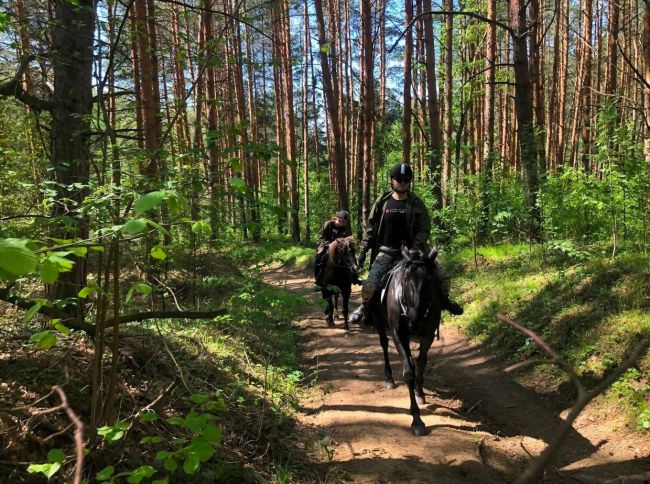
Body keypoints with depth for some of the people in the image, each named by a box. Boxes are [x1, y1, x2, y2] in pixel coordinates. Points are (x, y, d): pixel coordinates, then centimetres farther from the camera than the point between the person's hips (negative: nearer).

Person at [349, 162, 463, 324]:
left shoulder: (416, 203, 0)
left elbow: (425, 229, -3)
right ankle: (364, 306, 14)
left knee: (443, 276, -6)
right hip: (387, 251, -1)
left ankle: (444, 300, 28)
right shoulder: (382, 202, 2)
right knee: (370, 284, -19)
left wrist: (414, 249, -16)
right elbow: (370, 227, 7)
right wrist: (363, 249, 2)